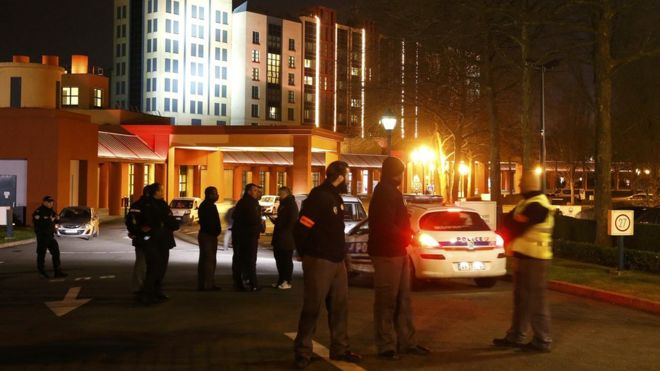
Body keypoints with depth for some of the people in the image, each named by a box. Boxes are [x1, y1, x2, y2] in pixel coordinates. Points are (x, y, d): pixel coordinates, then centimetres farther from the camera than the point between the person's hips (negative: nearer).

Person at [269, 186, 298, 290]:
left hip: (287, 238, -9)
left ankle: (287, 282, -2)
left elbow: (292, 220, -18)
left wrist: (285, 232, -20)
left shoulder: (291, 204, -9)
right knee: (279, 259, 11)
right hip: (279, 238, 9)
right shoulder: (283, 204, 19)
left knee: (286, 260, -5)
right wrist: (275, 220, 7)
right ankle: (281, 280, 19)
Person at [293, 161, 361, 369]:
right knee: (313, 307, -3)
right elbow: (300, 229, -19)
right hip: (319, 262, -9)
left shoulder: (336, 198, 13)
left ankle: (339, 349, 20)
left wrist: (341, 253, 13)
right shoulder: (318, 197, -15)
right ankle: (302, 352, 5)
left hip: (337, 261, 9)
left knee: (339, 306, 11)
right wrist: (306, 255, -8)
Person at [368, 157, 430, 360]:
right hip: (386, 253, -10)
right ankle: (386, 346, 1)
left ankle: (406, 342, 21)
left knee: (402, 299, 14)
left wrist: (407, 236, 4)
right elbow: (386, 226, -22)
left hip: (398, 252, 10)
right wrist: (407, 236, -10)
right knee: (387, 301, -5)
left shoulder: (391, 192, 18)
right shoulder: (384, 192, -14)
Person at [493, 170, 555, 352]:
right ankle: (516, 337, 24)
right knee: (521, 298, 15)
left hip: (534, 259, -10)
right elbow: (509, 220, 12)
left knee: (535, 300, -5)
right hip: (523, 256, 10)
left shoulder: (538, 205, -18)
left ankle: (542, 341, 1)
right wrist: (509, 237, -6)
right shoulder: (526, 202, 16)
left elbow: (516, 226, -20)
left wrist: (508, 237, -1)